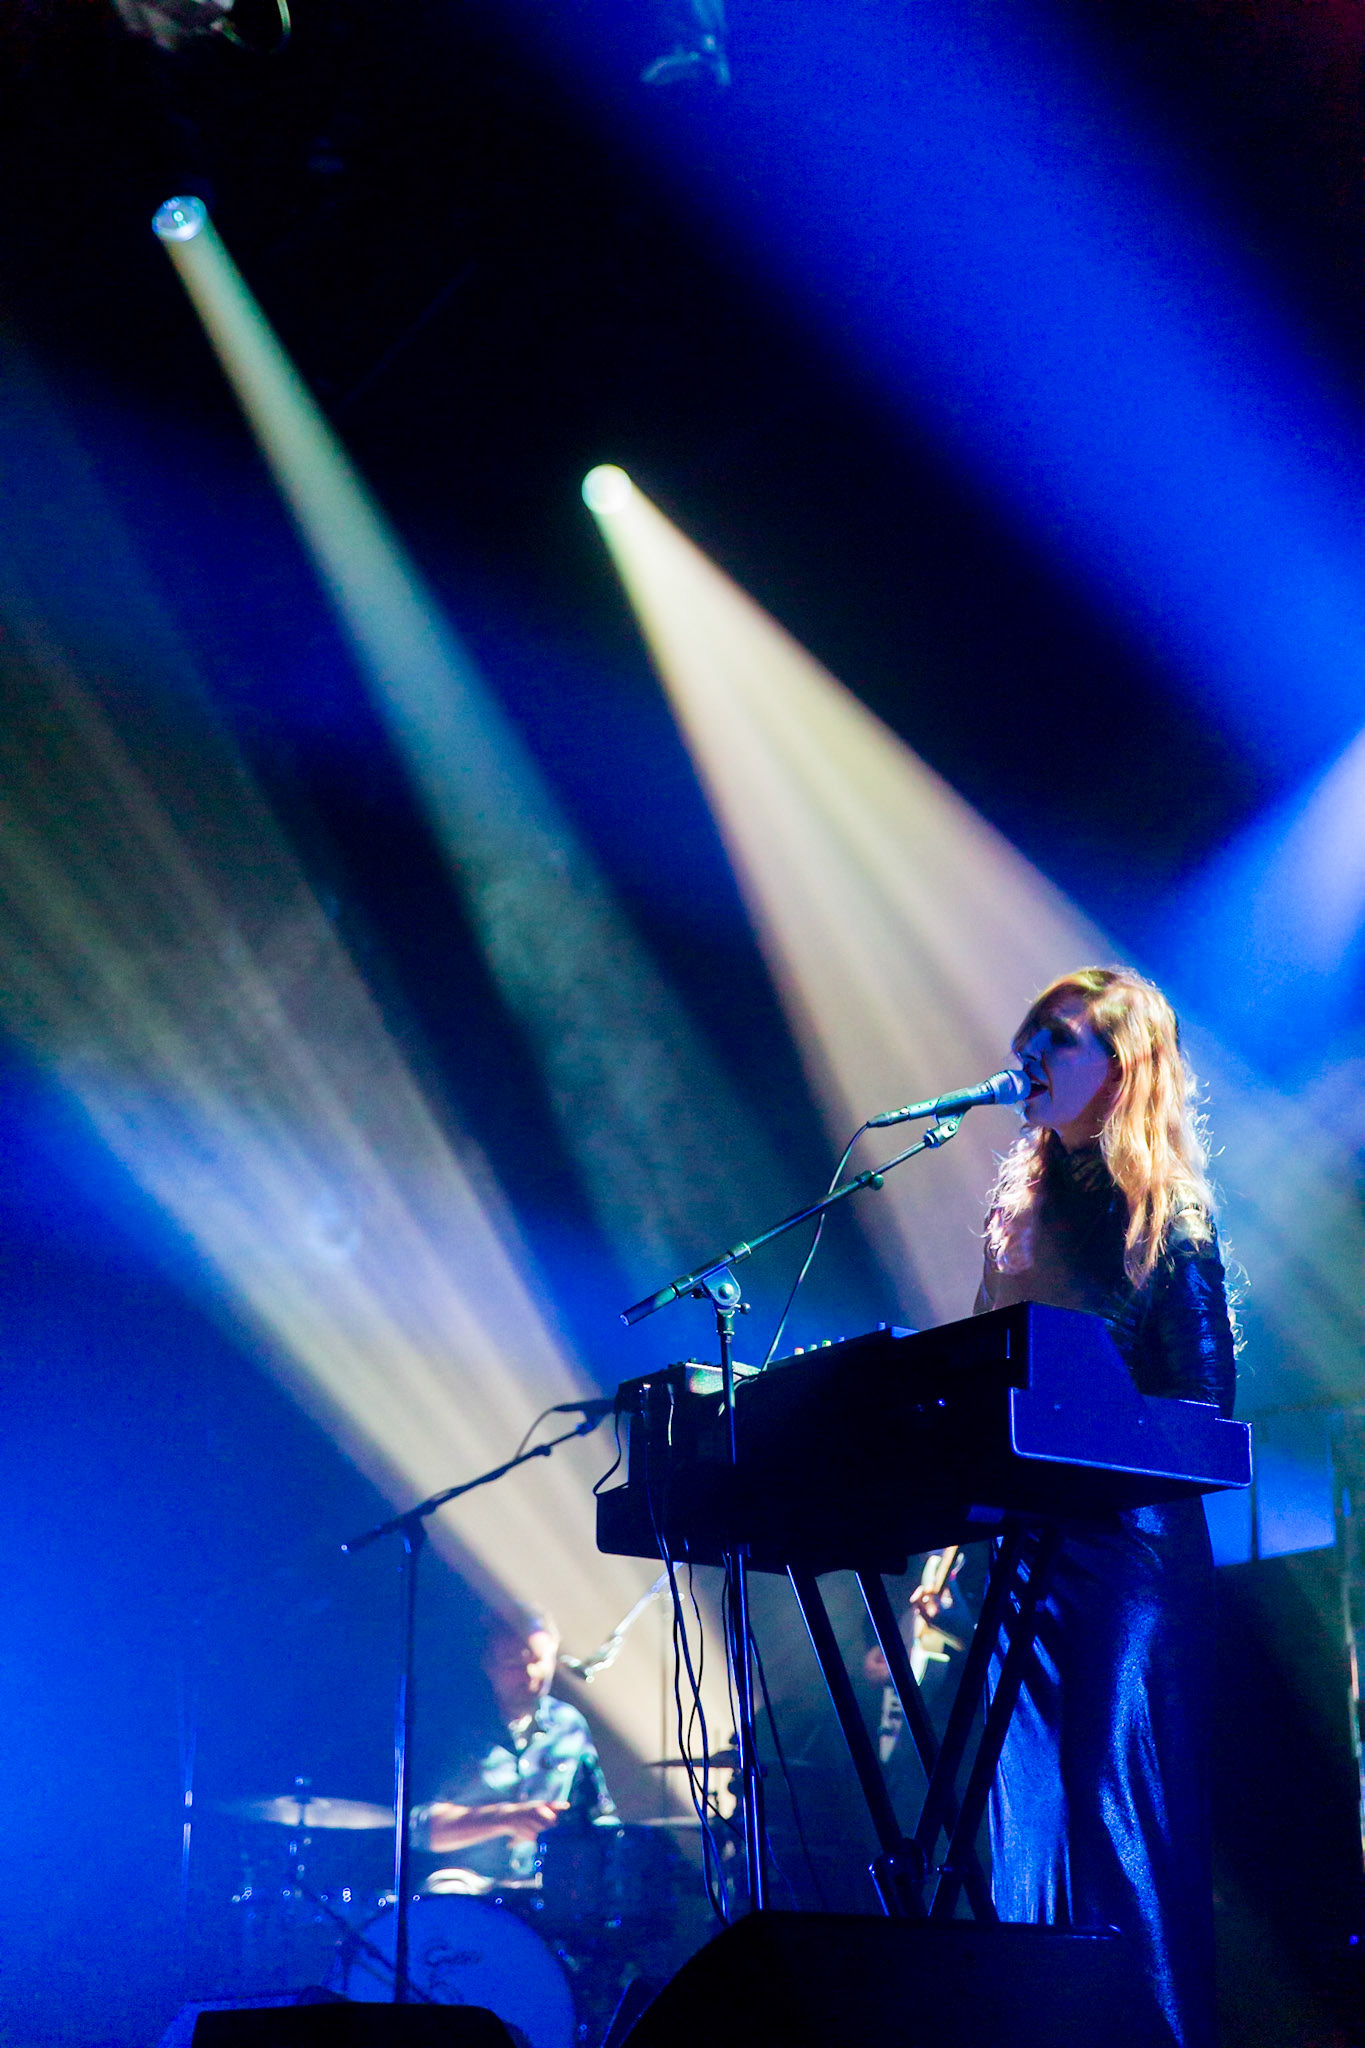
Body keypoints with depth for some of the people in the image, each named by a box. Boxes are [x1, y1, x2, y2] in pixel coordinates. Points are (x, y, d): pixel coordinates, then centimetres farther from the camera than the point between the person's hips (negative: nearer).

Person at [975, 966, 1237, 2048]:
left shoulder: (1167, 1210, -2)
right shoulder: (1029, 1204, 17)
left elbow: (1205, 1395, -6)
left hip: (1132, 1542, -6)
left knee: (1124, 1803, -6)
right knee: (1029, 1802, 3)